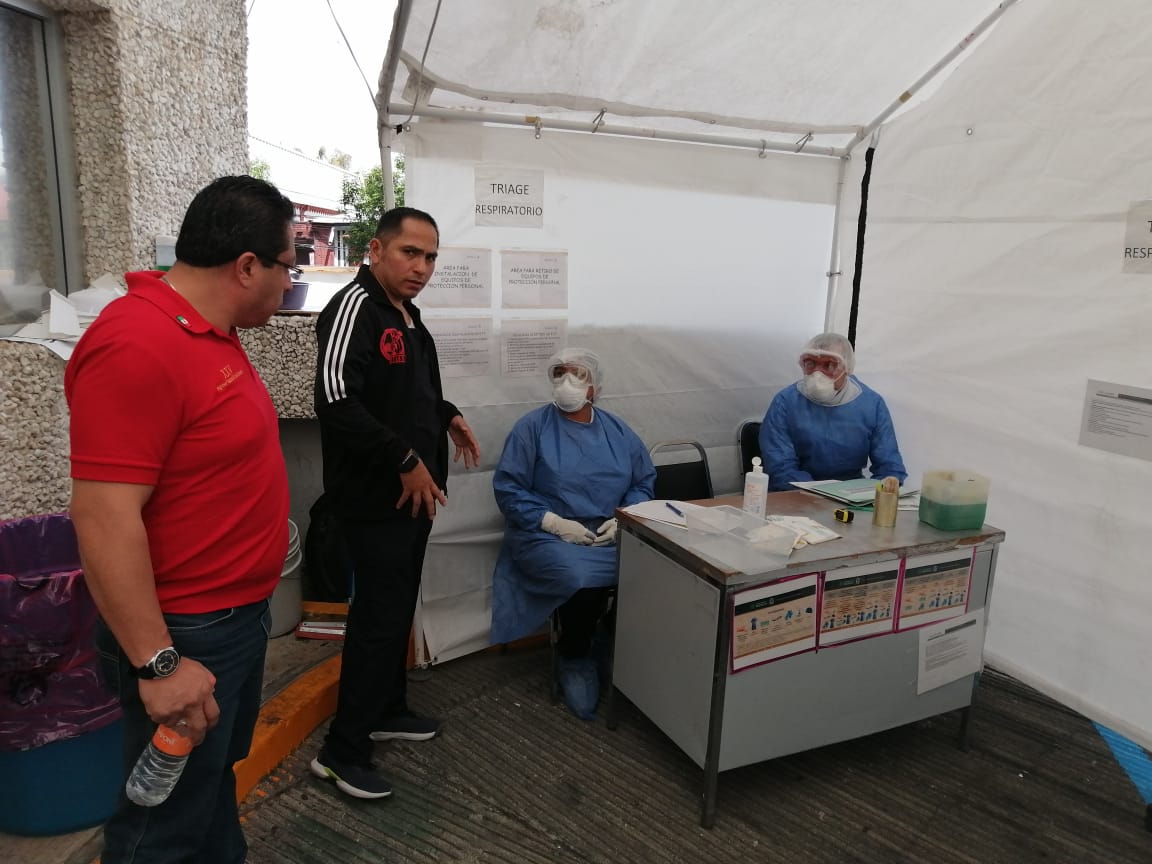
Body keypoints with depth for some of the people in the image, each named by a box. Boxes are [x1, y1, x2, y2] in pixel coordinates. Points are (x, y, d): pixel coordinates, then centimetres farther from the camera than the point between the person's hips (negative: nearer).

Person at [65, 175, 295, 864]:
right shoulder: (137, 345, -25)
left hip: (239, 612, 9)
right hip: (184, 633, -9)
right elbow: (105, 518, -27)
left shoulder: (208, 330, 6)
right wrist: (157, 664, -23)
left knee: (217, 778, 26)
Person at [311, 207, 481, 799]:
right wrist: (405, 459, -26)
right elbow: (336, 398, -30)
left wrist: (446, 416, 13)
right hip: (375, 498, -10)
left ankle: (386, 710, 36)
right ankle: (342, 750, 12)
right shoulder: (355, 305, -18)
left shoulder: (405, 315, 13)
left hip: (413, 494, 10)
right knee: (379, 615, -3)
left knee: (398, 607, 19)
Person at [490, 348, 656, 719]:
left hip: (613, 533, 4)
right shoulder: (532, 427, 1)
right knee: (582, 577, -34)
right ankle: (574, 659, -2)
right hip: (549, 535, -3)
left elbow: (644, 482, 12)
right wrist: (554, 522, -16)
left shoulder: (618, 431, 14)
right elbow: (507, 488, -6)